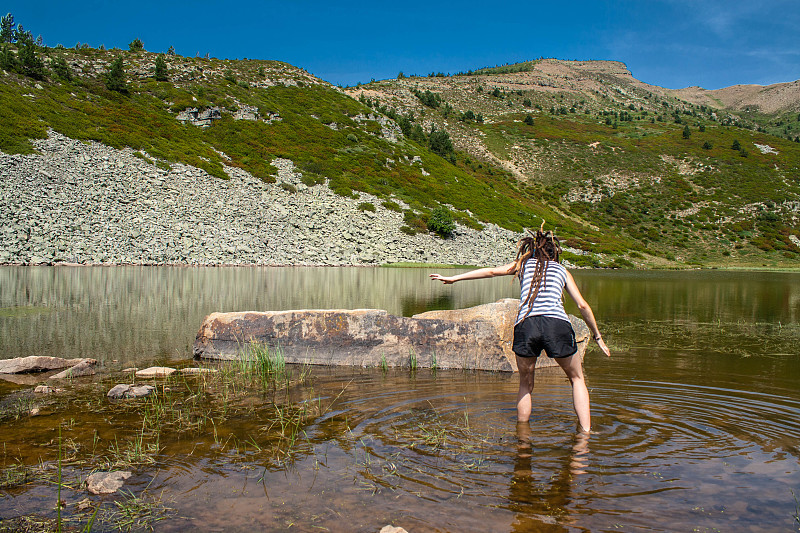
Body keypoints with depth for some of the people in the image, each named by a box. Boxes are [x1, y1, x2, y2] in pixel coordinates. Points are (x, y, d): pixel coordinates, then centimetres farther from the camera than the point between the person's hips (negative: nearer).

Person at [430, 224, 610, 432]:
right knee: (577, 378, 23)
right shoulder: (562, 270, 25)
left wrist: (454, 278, 24)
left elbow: (491, 271, 19)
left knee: (525, 384, 22)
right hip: (557, 324, 0)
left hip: (525, 325, 0)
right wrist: (597, 336, 29)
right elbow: (583, 306, 20)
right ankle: (585, 430, 15)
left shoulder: (524, 264, 25)